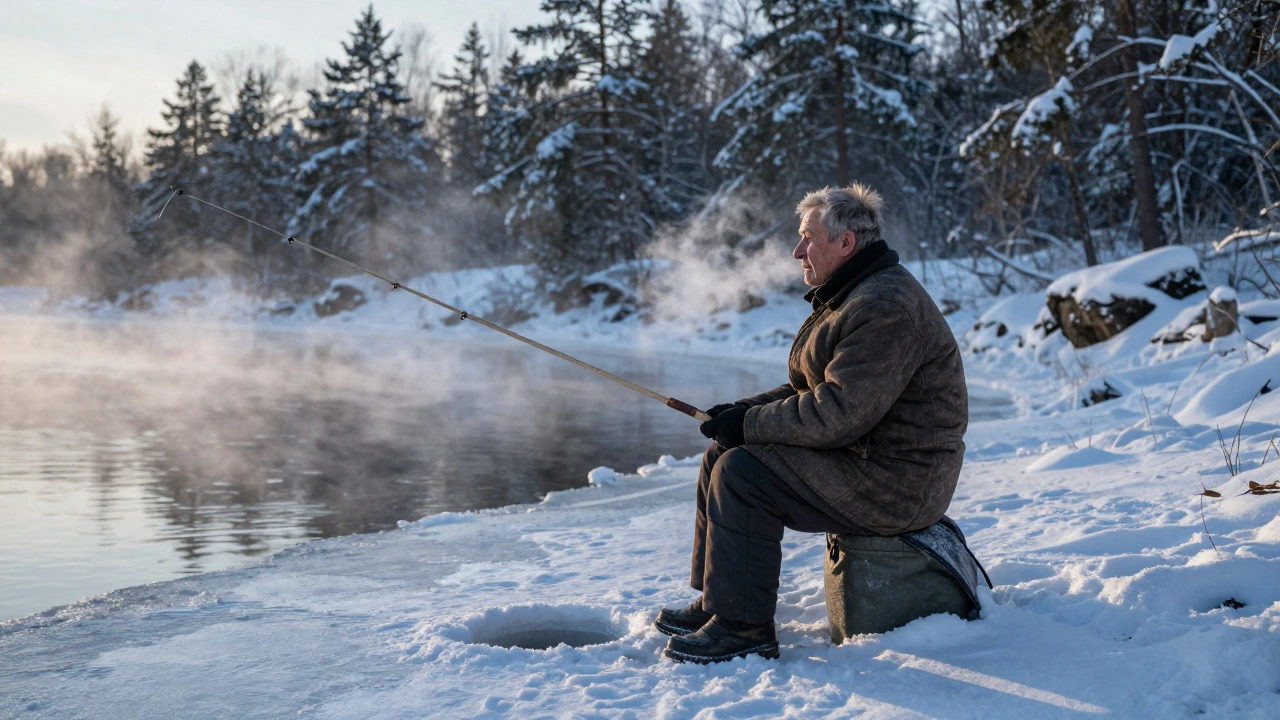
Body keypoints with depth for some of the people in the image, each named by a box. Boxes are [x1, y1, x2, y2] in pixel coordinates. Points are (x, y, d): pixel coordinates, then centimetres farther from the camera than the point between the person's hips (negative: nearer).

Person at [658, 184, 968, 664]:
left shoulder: (886, 308, -22)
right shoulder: (848, 297, 15)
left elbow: (838, 414, -28)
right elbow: (813, 391, 18)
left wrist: (749, 424, -18)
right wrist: (744, 410, 2)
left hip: (896, 482, -11)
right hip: (862, 459, 11)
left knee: (742, 472, -20)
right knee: (722, 456, 9)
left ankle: (744, 627, -11)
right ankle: (716, 603, 16)